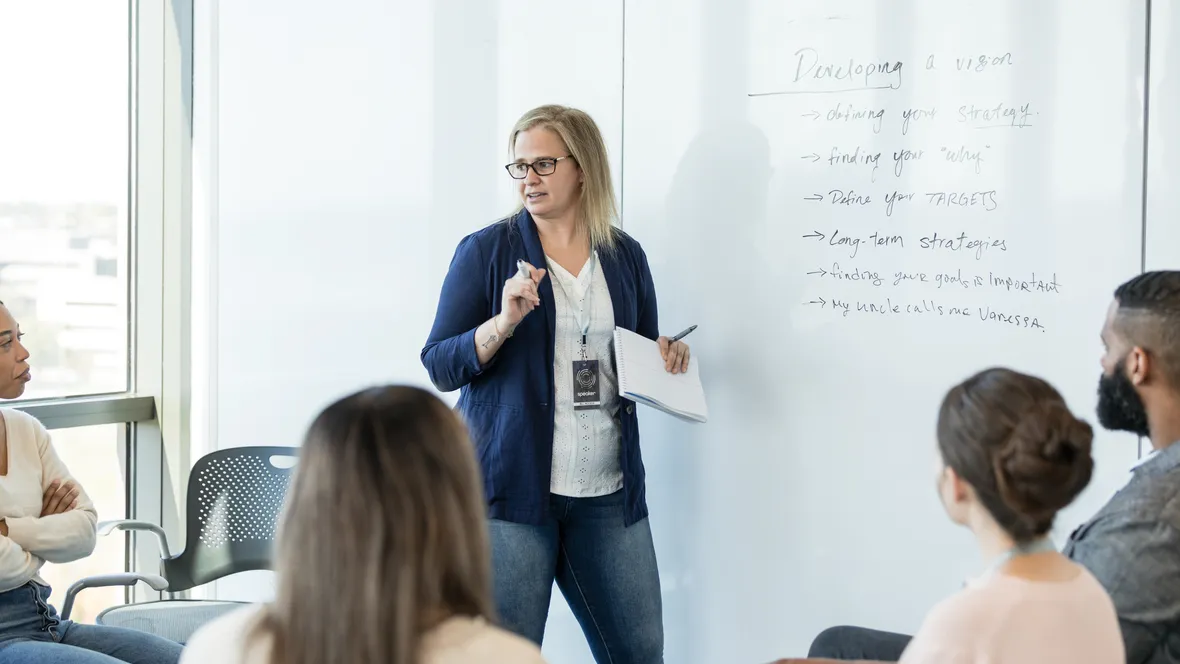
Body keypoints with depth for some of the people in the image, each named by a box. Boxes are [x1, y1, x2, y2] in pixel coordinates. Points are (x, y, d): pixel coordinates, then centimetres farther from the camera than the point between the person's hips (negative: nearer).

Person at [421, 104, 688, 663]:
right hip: (511, 486, -3)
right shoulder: (486, 251, 0)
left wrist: (666, 359, -1)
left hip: (608, 492, 4)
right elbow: (439, 367, -3)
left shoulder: (624, 256, 11)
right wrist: (504, 321, -19)